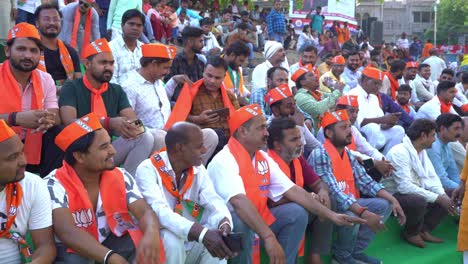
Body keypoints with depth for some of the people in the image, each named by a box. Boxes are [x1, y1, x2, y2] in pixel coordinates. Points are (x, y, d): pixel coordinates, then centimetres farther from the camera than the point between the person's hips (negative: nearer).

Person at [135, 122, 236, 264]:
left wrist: (224, 223, -37)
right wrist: (201, 234, -46)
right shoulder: (148, 170, -18)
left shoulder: (198, 170, 1)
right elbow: (159, 211, -33)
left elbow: (214, 202, -12)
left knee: (219, 237, -21)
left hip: (191, 244, 5)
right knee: (172, 239, -34)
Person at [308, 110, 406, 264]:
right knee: (352, 216, -34)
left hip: (348, 204, 9)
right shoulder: (320, 154, -21)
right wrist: (364, 213, -38)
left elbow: (366, 182, 6)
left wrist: (393, 200, -8)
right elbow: (333, 192, -30)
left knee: (384, 205, 0)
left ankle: (355, 250, 5)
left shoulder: (348, 154, 8)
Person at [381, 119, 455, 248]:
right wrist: (437, 198, -29)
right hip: (394, 196, -9)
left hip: (416, 193, 9)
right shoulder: (399, 152, -21)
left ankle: (424, 229, 6)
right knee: (418, 201, -37)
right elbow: (405, 186, -30)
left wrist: (442, 195, -14)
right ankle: (411, 233, -8)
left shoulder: (422, 151, 8)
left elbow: (431, 178, 6)